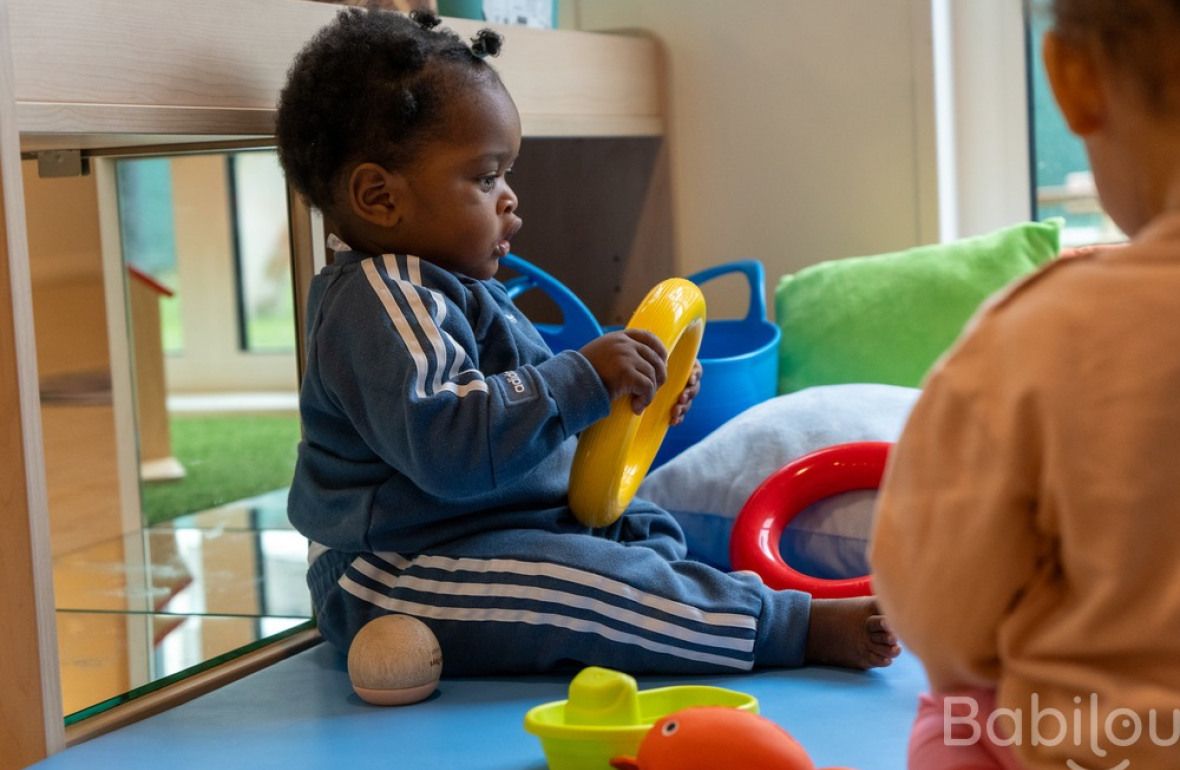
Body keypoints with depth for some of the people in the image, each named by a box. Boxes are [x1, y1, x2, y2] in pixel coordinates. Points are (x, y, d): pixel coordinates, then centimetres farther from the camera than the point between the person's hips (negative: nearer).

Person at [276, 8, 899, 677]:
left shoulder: (447, 291, 17)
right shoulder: (377, 305, -19)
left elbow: (513, 405, 30)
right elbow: (439, 441, -34)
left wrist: (625, 398, 14)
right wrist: (582, 380, -30)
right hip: (401, 581, -12)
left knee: (651, 528, 15)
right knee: (592, 584, -31)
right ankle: (804, 627, -30)